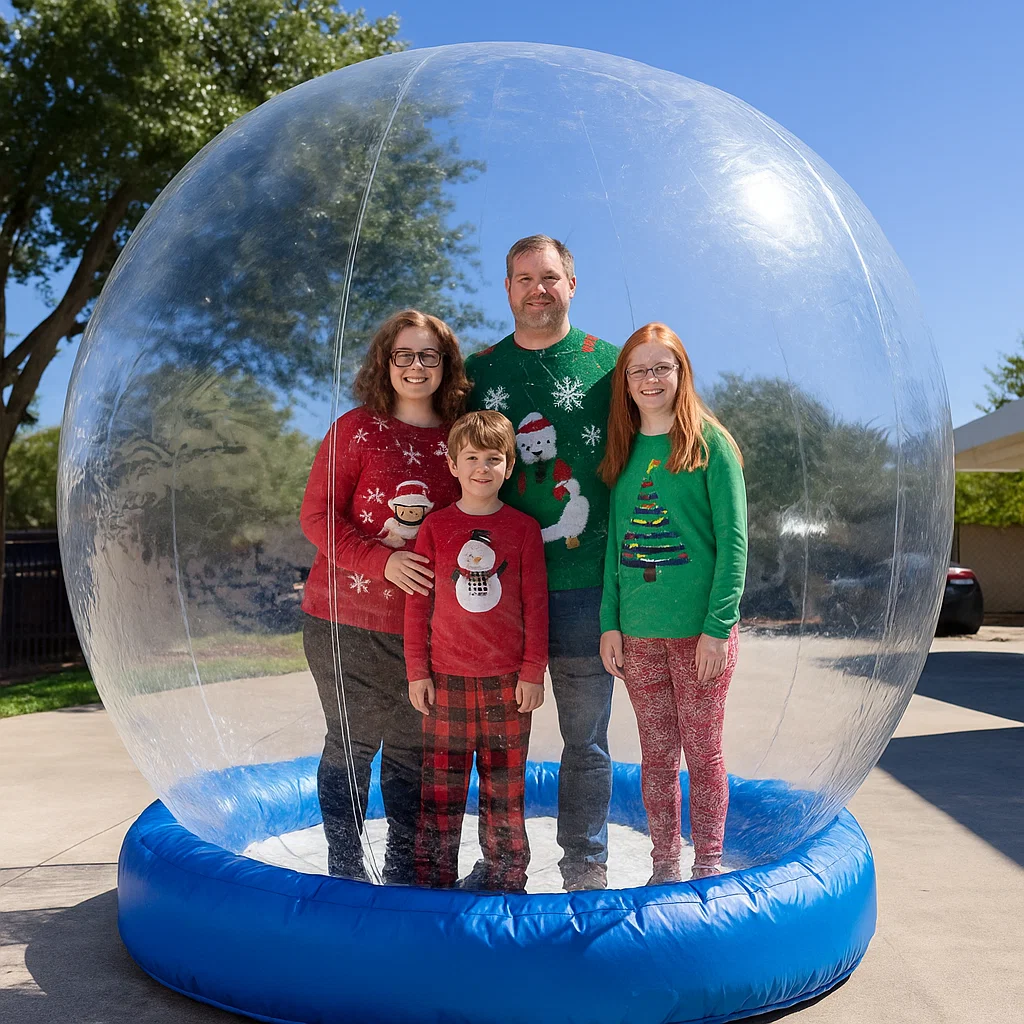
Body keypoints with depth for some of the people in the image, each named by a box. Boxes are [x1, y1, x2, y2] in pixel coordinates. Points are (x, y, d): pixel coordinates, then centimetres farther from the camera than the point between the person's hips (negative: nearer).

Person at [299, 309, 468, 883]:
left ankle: (405, 872, 27)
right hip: (347, 619, -2)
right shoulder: (356, 429, -2)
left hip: (425, 625, 3)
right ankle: (345, 868, 23)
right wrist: (381, 560, -18)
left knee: (411, 749, 11)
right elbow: (317, 515, -6)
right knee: (352, 744, 6)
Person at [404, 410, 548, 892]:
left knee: (505, 787, 9)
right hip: (446, 677, 0)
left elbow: (536, 603, 3)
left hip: (508, 680, 0)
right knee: (441, 786, 6)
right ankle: (433, 880, 19)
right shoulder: (435, 527, 3)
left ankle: (506, 877, 24)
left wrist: (534, 671, 0)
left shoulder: (523, 528, 2)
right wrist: (416, 671, 1)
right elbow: (417, 603, 4)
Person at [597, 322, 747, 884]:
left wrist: (717, 627, -13)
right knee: (656, 754, 11)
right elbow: (616, 541, 10)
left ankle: (708, 869, 21)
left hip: (700, 629, -4)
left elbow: (733, 539, -7)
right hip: (638, 631, 4)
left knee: (703, 752, 6)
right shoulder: (624, 451, 10)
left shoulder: (710, 443, -3)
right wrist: (610, 622, 2)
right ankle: (664, 868, 24)